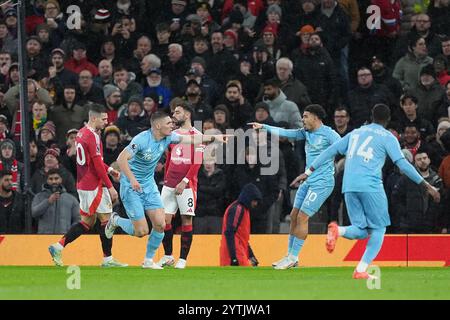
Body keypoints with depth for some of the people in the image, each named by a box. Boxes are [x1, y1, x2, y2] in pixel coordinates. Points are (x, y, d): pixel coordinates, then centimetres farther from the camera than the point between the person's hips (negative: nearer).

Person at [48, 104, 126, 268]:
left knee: (88, 221, 14)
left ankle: (58, 246, 9)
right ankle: (108, 259, 4)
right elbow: (97, 165, -20)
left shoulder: (82, 133, 12)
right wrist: (110, 187, -16)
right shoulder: (93, 136, -17)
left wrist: (108, 169, 13)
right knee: (105, 219, 0)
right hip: (94, 186, -9)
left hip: (83, 185, 9)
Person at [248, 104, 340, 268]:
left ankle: (293, 258, -3)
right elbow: (284, 133, 14)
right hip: (308, 181, 8)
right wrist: (264, 127, 7)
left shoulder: (329, 134, -11)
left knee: (302, 218, -10)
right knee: (294, 216, 7)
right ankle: (290, 256, 14)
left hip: (322, 182, -8)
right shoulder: (306, 132, 12)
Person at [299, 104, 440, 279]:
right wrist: (426, 186, -4)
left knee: (361, 231, 9)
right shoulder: (388, 137, 5)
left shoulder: (356, 132, 21)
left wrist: (309, 172, 23)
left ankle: (338, 230, -24)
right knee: (378, 229, 7)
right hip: (371, 186, -5)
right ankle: (361, 270, -7)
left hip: (349, 187, 5)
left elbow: (331, 151, 19)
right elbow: (403, 164, -5)